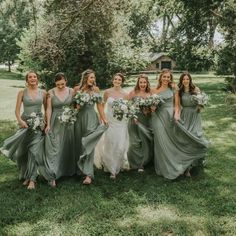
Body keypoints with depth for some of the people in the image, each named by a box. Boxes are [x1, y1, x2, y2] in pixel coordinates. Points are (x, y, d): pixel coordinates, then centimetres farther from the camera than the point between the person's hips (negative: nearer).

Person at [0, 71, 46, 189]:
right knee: (23, 151, 6)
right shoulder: (22, 93, 2)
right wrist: (20, 120, -19)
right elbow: (17, 110, -2)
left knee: (34, 150, -8)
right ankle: (26, 176, 25)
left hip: (38, 124, -1)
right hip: (25, 123, 1)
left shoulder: (43, 93, 4)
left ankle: (32, 179, -3)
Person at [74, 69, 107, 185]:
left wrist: (104, 118, 0)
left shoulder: (96, 89, 4)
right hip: (79, 117, 1)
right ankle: (80, 168, 27)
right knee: (79, 143, 9)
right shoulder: (77, 88, 4)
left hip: (91, 118, -1)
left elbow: (99, 105, 4)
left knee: (89, 145, -8)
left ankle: (88, 174, -10)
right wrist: (76, 106, -10)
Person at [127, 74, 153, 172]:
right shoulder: (133, 93, -1)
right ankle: (137, 163, 16)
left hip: (147, 121, 3)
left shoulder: (150, 94, 7)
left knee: (147, 141, 6)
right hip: (135, 120, -3)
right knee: (135, 142, 0)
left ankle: (143, 162, 24)